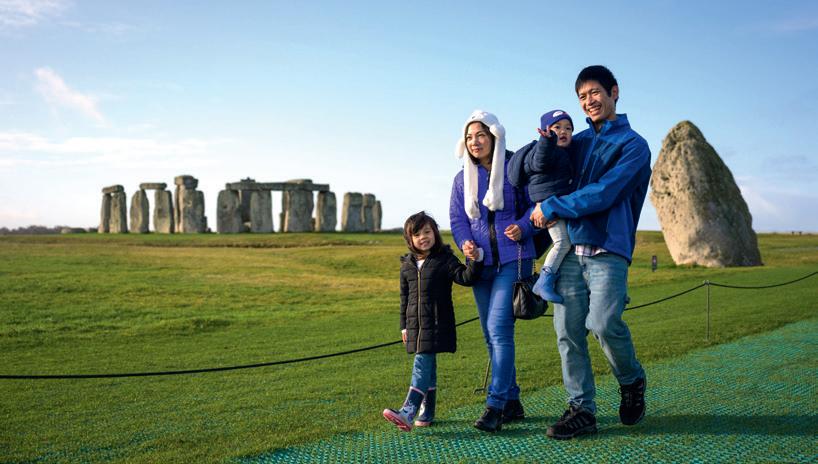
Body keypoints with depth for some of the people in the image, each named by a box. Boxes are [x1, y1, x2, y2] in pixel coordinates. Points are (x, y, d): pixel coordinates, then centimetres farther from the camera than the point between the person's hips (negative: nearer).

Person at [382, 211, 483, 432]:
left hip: (437, 324, -5)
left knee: (422, 364, -13)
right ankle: (426, 413, 20)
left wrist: (474, 260, -32)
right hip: (415, 324, 5)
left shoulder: (445, 260, -3)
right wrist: (404, 325, 16)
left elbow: (466, 277, -14)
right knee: (428, 366, 13)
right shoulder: (407, 265, 11)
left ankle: (408, 412, -19)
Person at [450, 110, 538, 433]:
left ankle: (495, 405, -12)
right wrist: (465, 243, -13)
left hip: (513, 259, -6)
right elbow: (457, 218, 7)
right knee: (491, 334, 9)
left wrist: (523, 227, -19)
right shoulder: (462, 179, 10)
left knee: (499, 327, -17)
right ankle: (512, 402, 21)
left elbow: (536, 204, 0)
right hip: (481, 262, 6)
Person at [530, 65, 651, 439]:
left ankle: (632, 381, 13)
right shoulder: (577, 141, 18)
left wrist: (551, 208, -8)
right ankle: (581, 409, 10)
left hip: (607, 251, -5)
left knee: (603, 323, -18)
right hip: (570, 250, 5)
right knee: (567, 331, 0)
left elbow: (602, 195, -11)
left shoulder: (632, 145, 1)